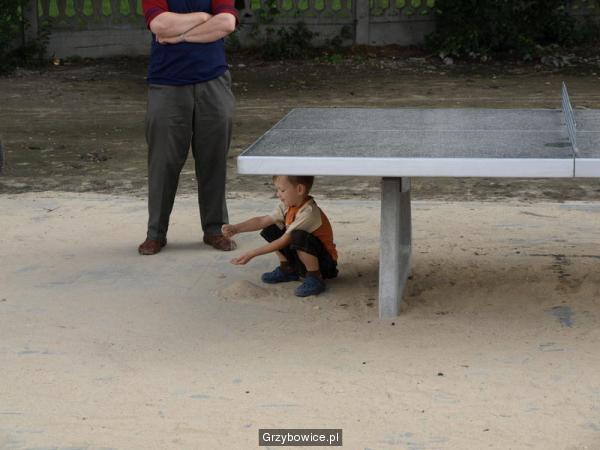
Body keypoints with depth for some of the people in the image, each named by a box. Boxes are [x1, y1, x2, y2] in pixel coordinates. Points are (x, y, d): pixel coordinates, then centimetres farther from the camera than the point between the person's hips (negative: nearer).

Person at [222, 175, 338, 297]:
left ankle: (315, 278, -20)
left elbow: (284, 241, -28)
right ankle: (287, 270, 13)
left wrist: (251, 254, -26)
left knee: (298, 237, -36)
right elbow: (263, 221, 0)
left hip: (324, 262, -9)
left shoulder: (308, 213, -29)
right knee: (271, 230, 5)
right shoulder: (287, 206, -3)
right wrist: (236, 228, -13)